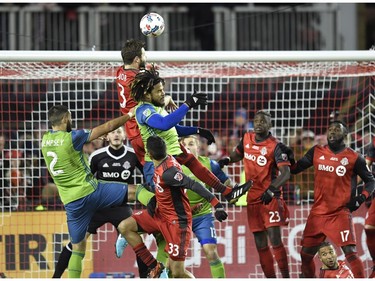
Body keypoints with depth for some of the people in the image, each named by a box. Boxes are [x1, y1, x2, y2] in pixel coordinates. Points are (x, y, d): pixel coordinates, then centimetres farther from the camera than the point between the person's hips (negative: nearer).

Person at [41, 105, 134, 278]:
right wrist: (129, 115, 5)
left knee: (77, 247, 11)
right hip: (90, 191, -5)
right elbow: (107, 127, -8)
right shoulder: (72, 137, -12)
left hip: (71, 202, 5)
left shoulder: (45, 140, 5)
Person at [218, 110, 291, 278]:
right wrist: (226, 160, 6)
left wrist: (272, 189, -34)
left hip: (270, 199, -6)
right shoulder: (247, 139, 7)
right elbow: (238, 155, 28)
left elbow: (286, 173, -19)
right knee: (260, 245, 6)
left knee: (275, 240, -13)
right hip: (252, 199, 6)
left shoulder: (275, 146, -11)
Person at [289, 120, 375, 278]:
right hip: (317, 212, 4)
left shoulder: (354, 158, -3)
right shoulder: (316, 152, 6)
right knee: (305, 254, 10)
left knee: (350, 253, -17)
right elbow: (294, 169, 9)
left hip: (340, 213, -4)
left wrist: (362, 197, -10)